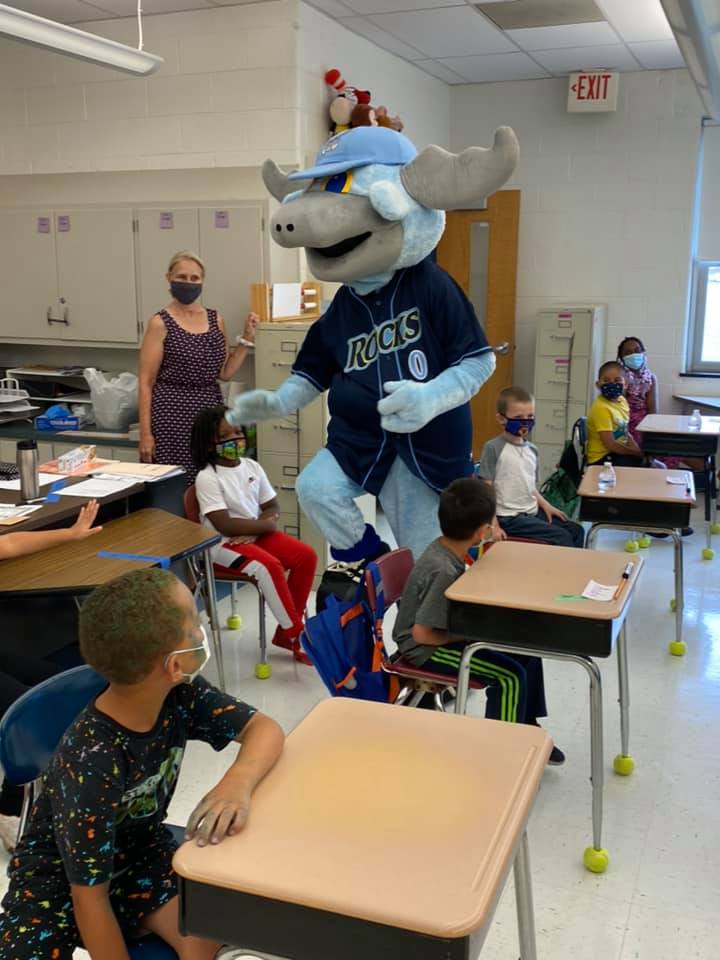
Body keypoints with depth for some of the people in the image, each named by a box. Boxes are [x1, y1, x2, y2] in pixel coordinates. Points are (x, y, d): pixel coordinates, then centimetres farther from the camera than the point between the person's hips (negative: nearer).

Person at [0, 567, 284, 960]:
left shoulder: (180, 695, -19)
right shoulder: (91, 766, -34)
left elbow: (264, 727, -16)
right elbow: (90, 896, -27)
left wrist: (238, 782, -37)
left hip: (138, 848, 4)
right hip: (59, 873, -3)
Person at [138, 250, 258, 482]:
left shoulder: (216, 319, 10)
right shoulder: (160, 323, -4)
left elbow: (225, 373, 12)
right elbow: (145, 383, -5)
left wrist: (247, 339, 3)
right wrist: (145, 433, -10)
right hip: (172, 415, -4)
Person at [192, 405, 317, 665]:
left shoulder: (252, 467, 5)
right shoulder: (207, 477, -14)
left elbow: (272, 507, 8)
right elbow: (225, 525, -20)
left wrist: (255, 530, -12)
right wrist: (264, 525, -13)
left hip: (256, 535, 7)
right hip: (223, 544, -7)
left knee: (306, 556, -10)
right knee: (269, 566, -31)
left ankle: (287, 631, -1)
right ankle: (297, 635, -18)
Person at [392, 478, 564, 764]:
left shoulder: (445, 548, -4)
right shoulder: (443, 571, -31)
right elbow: (421, 633, -28)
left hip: (446, 631, 9)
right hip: (425, 648, -9)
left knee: (527, 651, 8)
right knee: (510, 675, -18)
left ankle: (526, 728, 21)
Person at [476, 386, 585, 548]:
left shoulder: (531, 449, 10)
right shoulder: (493, 448, -13)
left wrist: (546, 506, 6)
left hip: (533, 512, 8)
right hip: (509, 518, -8)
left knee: (576, 531, 6)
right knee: (562, 538, -14)